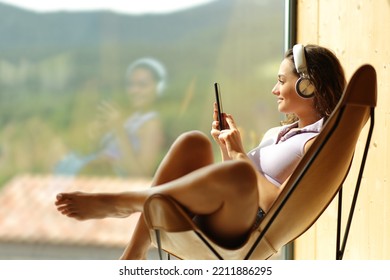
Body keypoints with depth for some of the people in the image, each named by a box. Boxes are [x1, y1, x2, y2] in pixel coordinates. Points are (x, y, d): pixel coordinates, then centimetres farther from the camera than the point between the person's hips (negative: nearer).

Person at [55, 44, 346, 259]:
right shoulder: (276, 134, 25)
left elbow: (280, 203, -15)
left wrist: (240, 154, -8)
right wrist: (227, 147, 12)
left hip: (238, 234, -8)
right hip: (204, 221, 8)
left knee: (238, 173, -38)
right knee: (193, 142, -13)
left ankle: (118, 203, -18)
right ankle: (134, 255, -16)